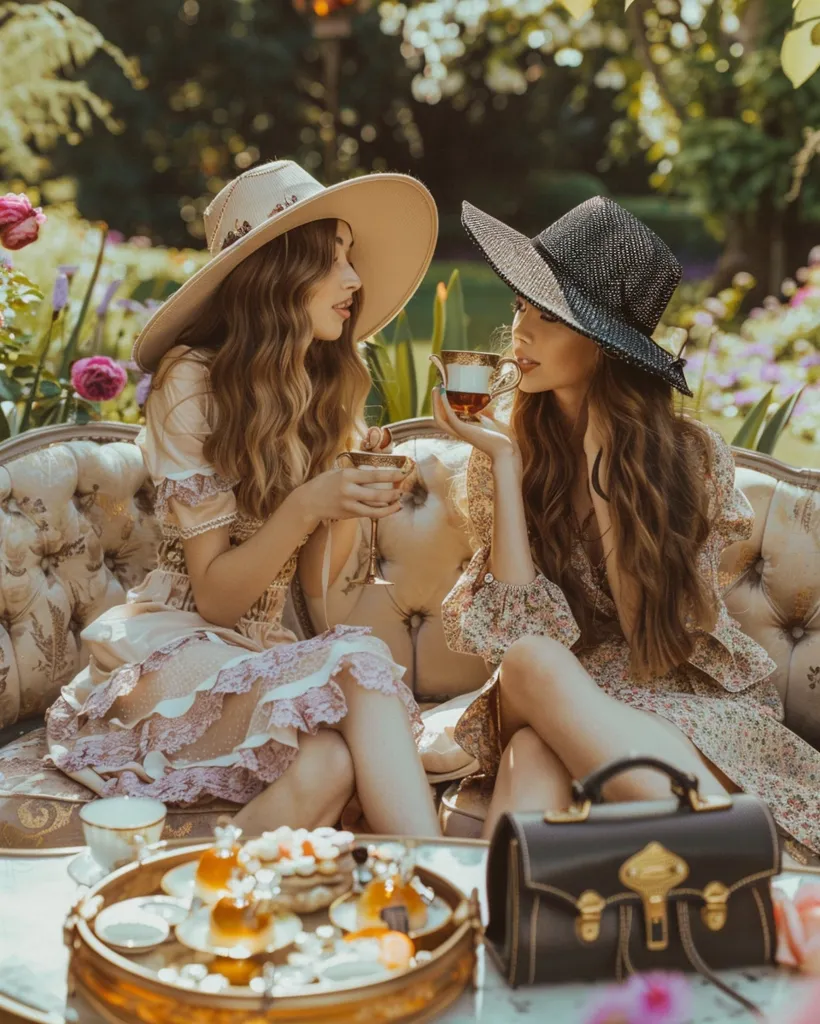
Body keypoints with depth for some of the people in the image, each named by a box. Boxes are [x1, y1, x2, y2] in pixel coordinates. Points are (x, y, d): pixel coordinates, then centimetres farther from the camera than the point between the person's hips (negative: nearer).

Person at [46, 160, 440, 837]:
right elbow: (215, 597, -12)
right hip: (170, 651, -5)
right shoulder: (194, 382, -11)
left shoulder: (330, 389, 10)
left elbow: (317, 578, 9)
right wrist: (306, 505, -27)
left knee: (330, 764, -31)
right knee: (362, 663, -33)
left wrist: (353, 503, -11)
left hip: (258, 656, 6)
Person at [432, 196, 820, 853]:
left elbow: (654, 635, -11)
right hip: (554, 697, 2)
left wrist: (601, 472, -17)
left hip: (691, 701, -2)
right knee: (531, 662, -36)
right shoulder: (508, 451, 1)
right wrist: (505, 461, -13)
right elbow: (518, 631, -10)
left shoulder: (691, 454, -5)